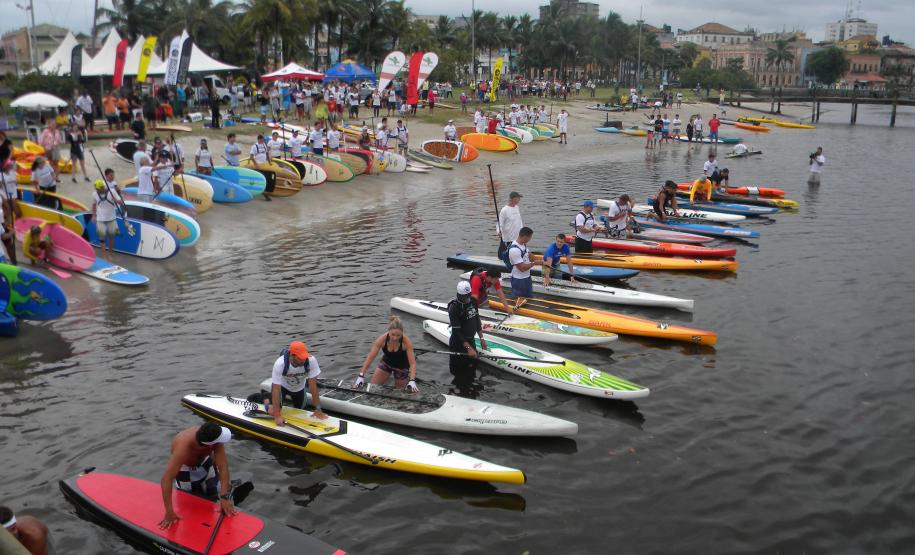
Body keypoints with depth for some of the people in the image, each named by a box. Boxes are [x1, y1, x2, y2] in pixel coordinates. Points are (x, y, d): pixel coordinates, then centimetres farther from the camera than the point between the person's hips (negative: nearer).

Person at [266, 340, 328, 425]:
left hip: (299, 387, 2)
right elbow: (276, 389, -37)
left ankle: (289, 398, 42)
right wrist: (277, 415, -40)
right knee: (273, 412, -11)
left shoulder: (311, 360, -37)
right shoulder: (280, 364, -40)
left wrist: (318, 409, -30)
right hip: (282, 385, -2)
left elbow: (313, 385, -31)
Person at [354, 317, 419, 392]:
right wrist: (361, 377, -30)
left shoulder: (406, 341, -35)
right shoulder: (382, 339, -30)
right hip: (386, 363, 2)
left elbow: (412, 363, -33)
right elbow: (370, 358, -26)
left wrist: (412, 381, -47)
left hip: (401, 367, -2)